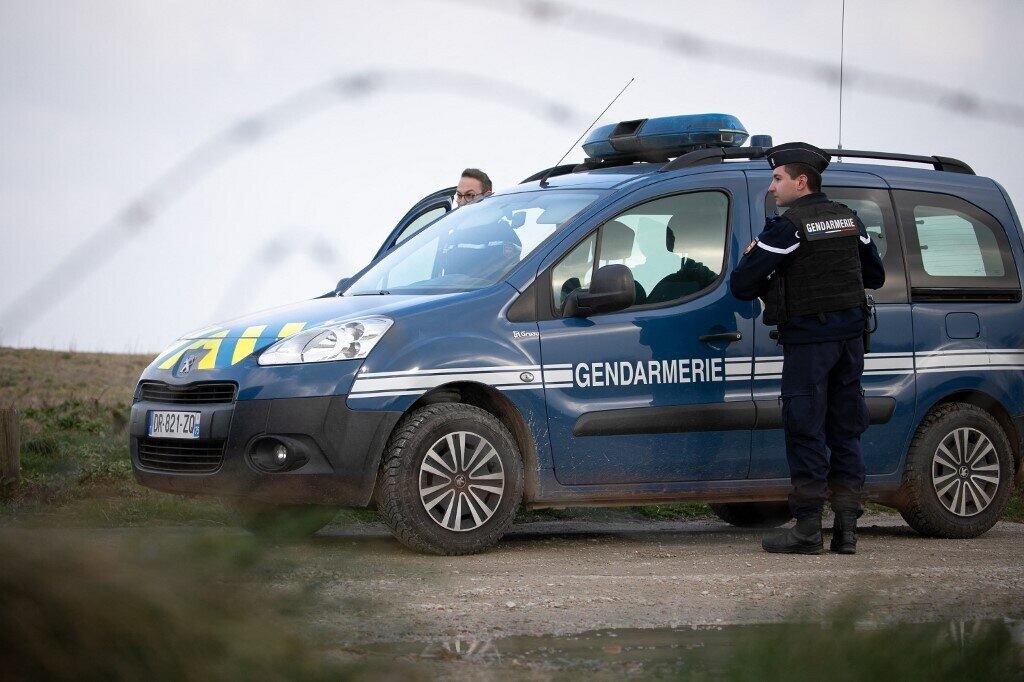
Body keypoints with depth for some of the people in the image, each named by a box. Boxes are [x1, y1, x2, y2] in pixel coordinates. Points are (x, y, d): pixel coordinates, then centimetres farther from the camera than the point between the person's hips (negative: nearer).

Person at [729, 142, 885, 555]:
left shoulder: (788, 227, -12)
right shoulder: (849, 220, 10)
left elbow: (741, 287, -13)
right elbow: (875, 277, 21)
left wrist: (753, 260, 7)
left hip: (807, 339, -7)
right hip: (850, 335, 7)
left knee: (805, 431, -3)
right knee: (845, 431, 9)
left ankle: (807, 529, -4)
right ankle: (846, 528, 9)